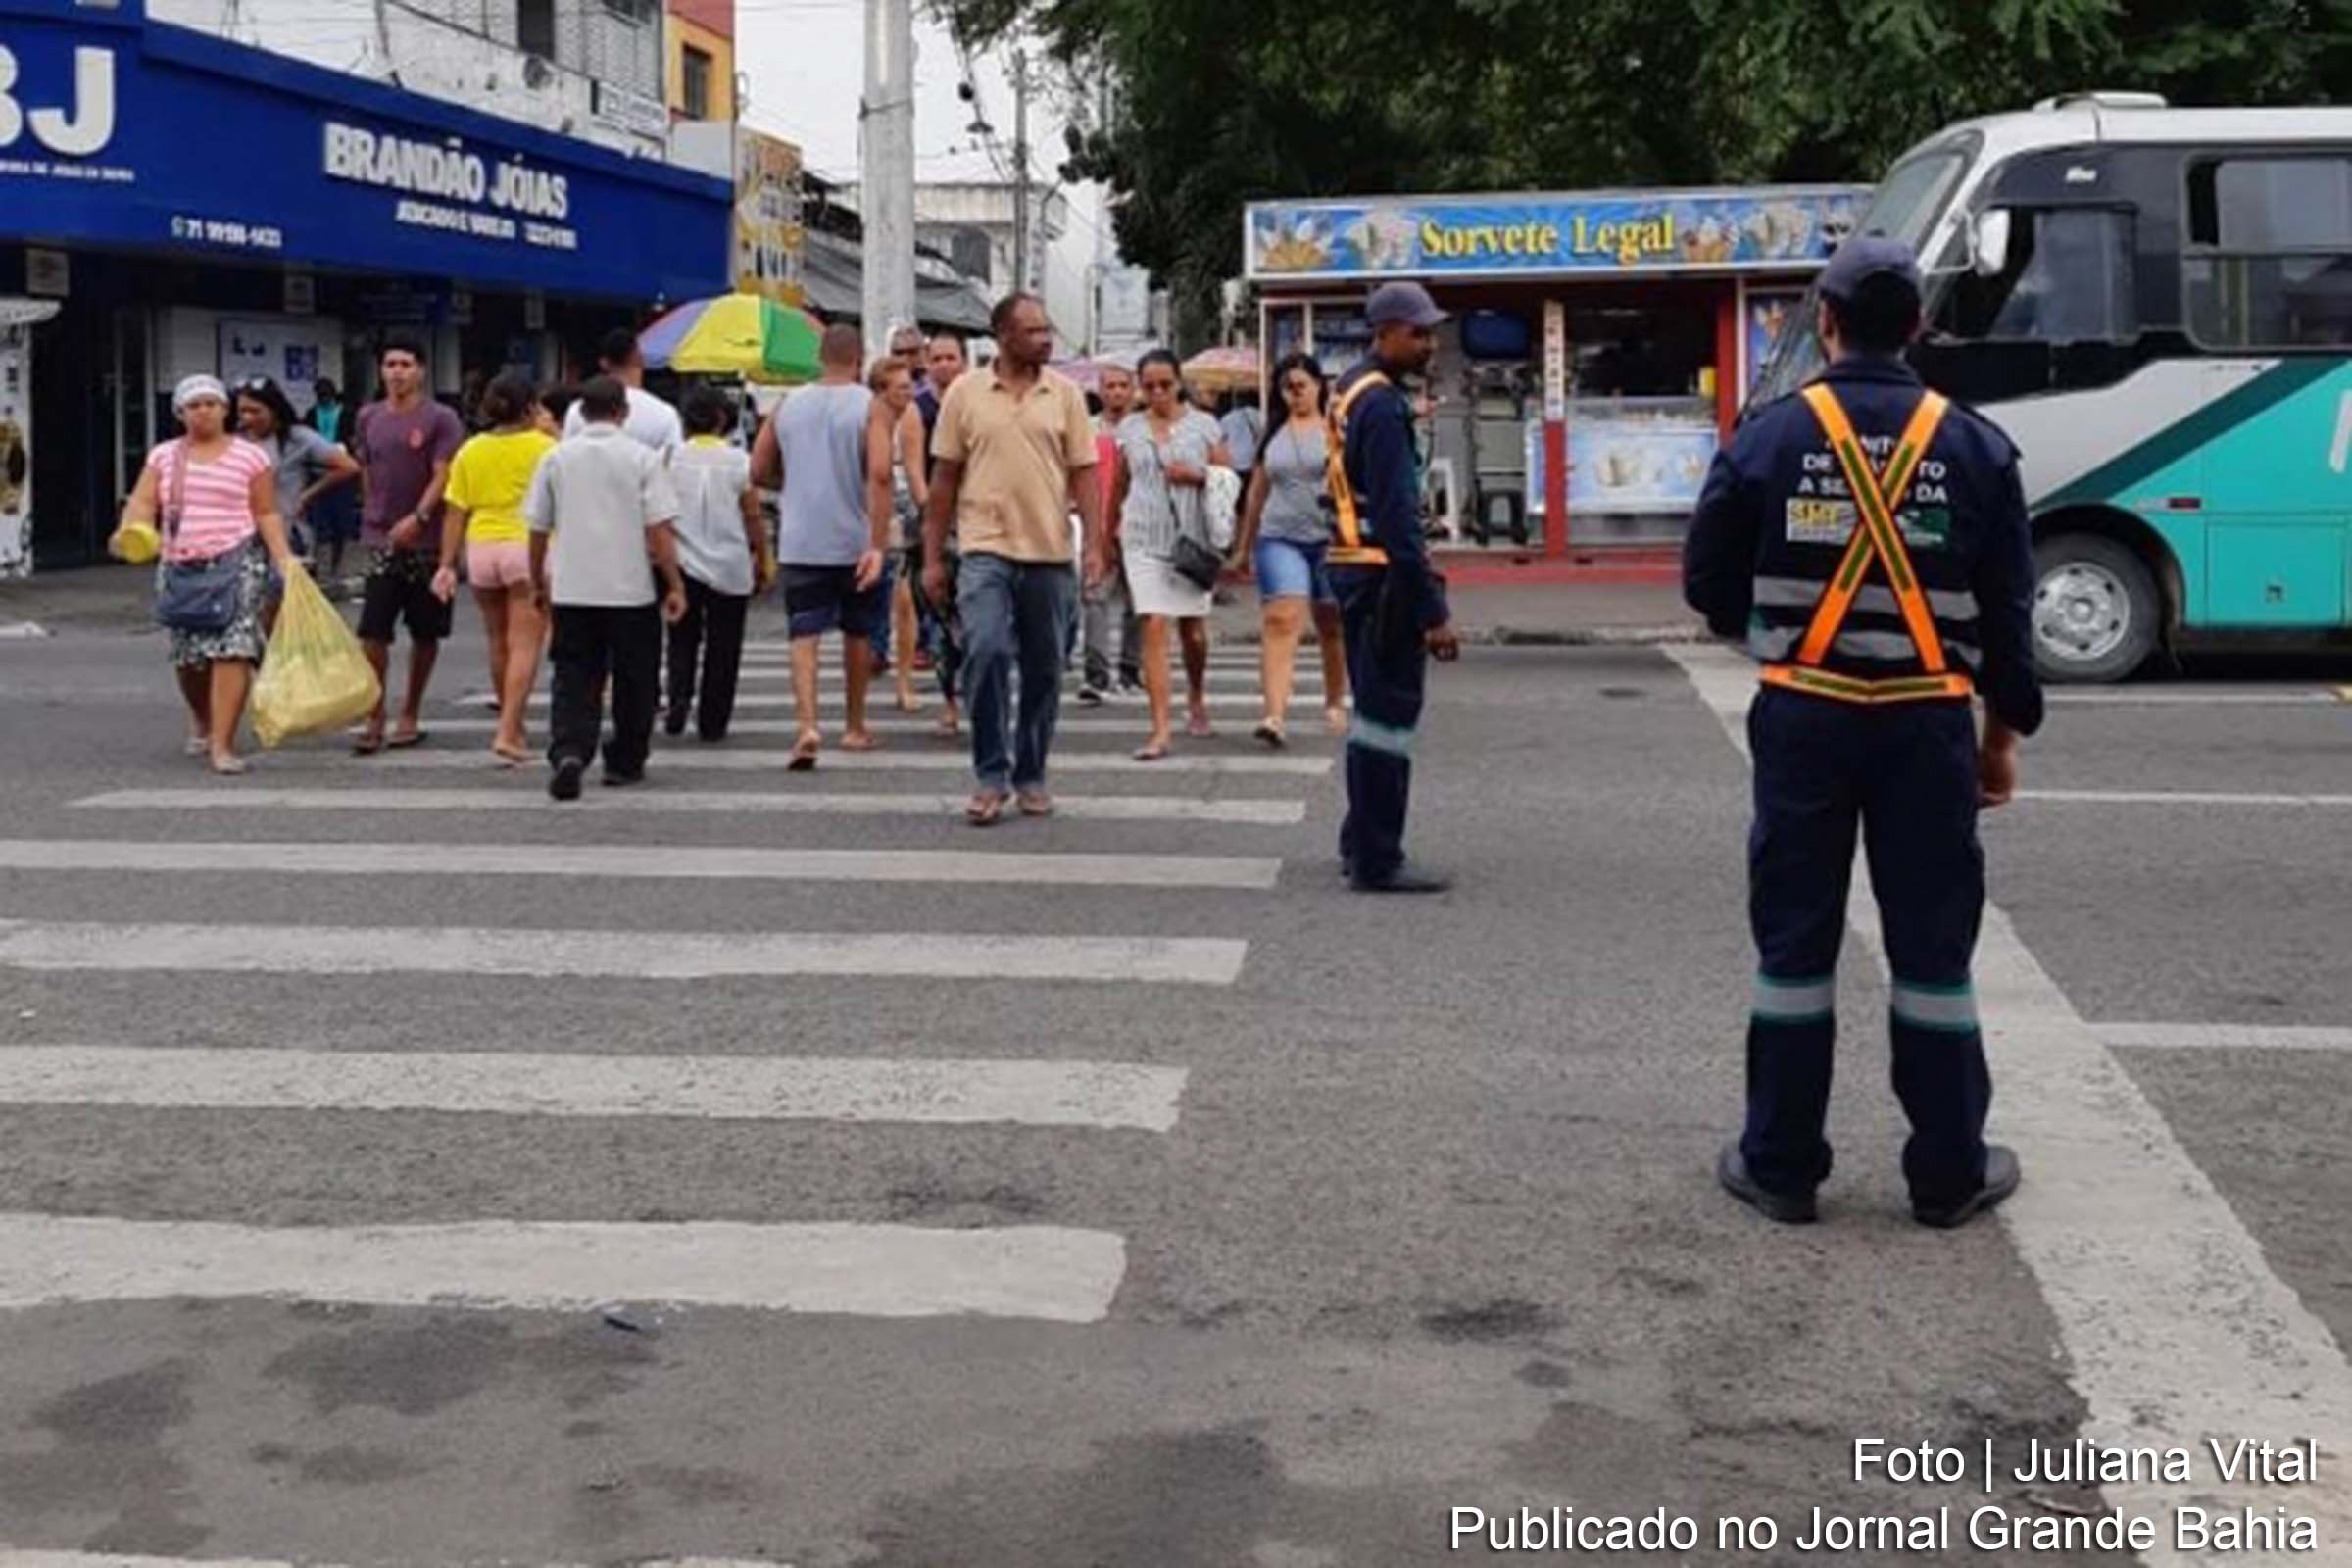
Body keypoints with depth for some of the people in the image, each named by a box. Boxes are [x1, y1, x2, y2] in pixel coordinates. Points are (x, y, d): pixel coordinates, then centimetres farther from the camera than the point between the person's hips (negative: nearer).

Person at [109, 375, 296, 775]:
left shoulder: (250, 457, 5)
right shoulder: (163, 456, 13)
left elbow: (267, 514, 4)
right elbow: (143, 503, 2)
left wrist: (283, 556, -10)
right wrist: (129, 532, -19)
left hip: (237, 561, -3)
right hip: (179, 567, 3)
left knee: (231, 649, -16)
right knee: (188, 655, 9)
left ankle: (222, 745, -16)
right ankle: (201, 722, 38)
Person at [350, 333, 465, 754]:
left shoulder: (440, 420, -4)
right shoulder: (369, 418, 9)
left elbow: (443, 477, -12)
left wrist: (418, 518, -25)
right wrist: (374, 519, 14)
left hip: (427, 541, -2)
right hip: (381, 541, 2)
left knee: (425, 634, 8)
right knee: (372, 633, -7)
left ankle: (410, 716, 21)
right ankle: (374, 721, -2)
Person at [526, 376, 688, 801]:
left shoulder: (556, 458, 4)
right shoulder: (642, 458, -5)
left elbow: (538, 528, 9)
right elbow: (659, 530, -9)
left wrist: (539, 582, 22)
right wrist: (675, 585, -3)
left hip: (570, 591, 2)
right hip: (631, 591, -2)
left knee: (573, 680, 4)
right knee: (634, 682, 13)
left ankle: (568, 753, -17)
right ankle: (625, 762, 21)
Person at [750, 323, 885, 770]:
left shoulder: (790, 405, 6)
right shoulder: (869, 405, -6)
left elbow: (759, 471, 9)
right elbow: (879, 476, -17)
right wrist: (878, 544, -19)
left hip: (799, 543, 2)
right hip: (854, 542, -2)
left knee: (804, 635, -1)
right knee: (858, 633, 15)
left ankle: (807, 724, -21)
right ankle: (855, 727, 26)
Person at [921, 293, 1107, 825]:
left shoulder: (1065, 394, 6)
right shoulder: (965, 394, 4)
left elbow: (1084, 475, 5)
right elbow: (945, 478, 7)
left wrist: (1095, 544, -5)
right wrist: (932, 556, 4)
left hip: (1051, 552, 2)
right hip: (986, 548, -2)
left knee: (1044, 670, 7)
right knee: (986, 652, -17)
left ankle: (1031, 777, 20)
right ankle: (991, 777, -7)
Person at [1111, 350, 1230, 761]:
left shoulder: (1203, 425, 3)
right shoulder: (1129, 428, 8)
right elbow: (1119, 485, 18)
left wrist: (1197, 475, -14)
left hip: (1192, 538, 0)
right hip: (1144, 541, 0)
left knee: (1193, 630, 9)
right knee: (1153, 627, -11)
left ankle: (1196, 700, 39)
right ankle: (1161, 729, -12)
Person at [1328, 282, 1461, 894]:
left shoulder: (1351, 391, 14)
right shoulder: (1383, 405, -17)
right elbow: (1398, 516, -22)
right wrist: (1432, 611, -22)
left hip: (1351, 566, 10)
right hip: (1383, 575, -10)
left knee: (1374, 712, 18)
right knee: (1388, 718, -4)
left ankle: (1361, 845, 28)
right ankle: (1376, 862, 0)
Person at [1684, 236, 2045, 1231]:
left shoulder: (1769, 437, -4)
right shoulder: (1973, 448, -1)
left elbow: (1708, 584, 1)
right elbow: (2007, 610, 2)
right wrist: (2005, 733, 12)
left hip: (1803, 716, 0)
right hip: (1927, 722, 0)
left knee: (1794, 941, 8)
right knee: (1931, 945, 8)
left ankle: (1779, 1165, 14)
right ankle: (1948, 1173, 15)